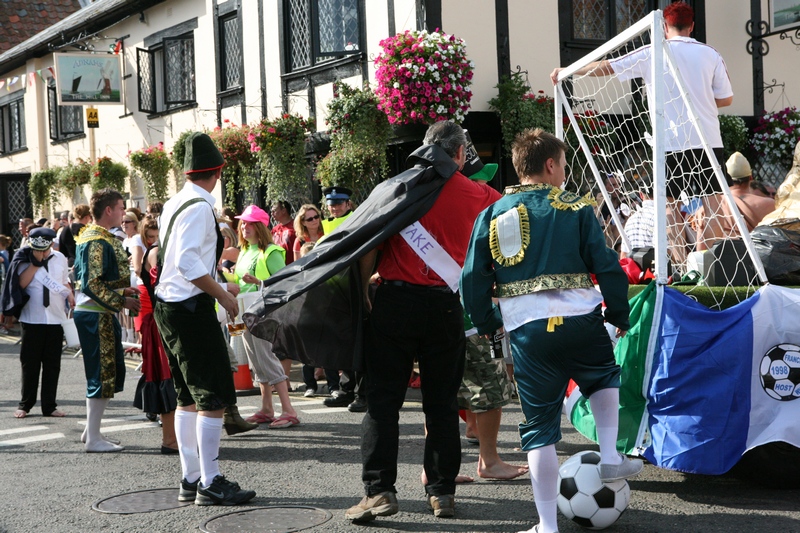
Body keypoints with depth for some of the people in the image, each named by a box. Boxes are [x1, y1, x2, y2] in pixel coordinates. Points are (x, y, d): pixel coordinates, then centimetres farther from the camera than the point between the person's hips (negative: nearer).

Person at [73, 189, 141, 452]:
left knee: (110, 372, 16)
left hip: (101, 314, 11)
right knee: (102, 374, -4)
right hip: (96, 316, -11)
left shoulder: (94, 236, 15)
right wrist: (122, 301, -19)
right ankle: (93, 438, 3)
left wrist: (122, 290, 11)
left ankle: (92, 429, 24)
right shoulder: (97, 241, -17)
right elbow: (92, 285, -23)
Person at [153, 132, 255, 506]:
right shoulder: (199, 207, -15)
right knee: (213, 396, -5)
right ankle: (210, 483, -1)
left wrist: (219, 286, 25)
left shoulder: (173, 205, 14)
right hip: (191, 307, -10)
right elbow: (188, 262, -24)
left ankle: (190, 480, 20)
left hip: (168, 306, 10)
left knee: (188, 397, 14)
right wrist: (222, 295, -17)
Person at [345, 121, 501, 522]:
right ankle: (442, 492, 14)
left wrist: (363, 293, 7)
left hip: (395, 300, -1)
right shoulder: (478, 196, 4)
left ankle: (379, 489, 0)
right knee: (442, 403, 10)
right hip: (445, 306, 1)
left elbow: (371, 245, -1)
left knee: (383, 399, 3)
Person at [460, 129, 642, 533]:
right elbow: (606, 265, -1)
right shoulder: (576, 208, 3)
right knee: (605, 378, 33)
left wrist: (485, 323, 18)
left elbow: (473, 277, 5)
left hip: (525, 329, 1)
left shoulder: (492, 215, 9)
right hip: (580, 319, -1)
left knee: (540, 426, 9)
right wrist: (619, 313, 10)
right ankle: (610, 458, 21)